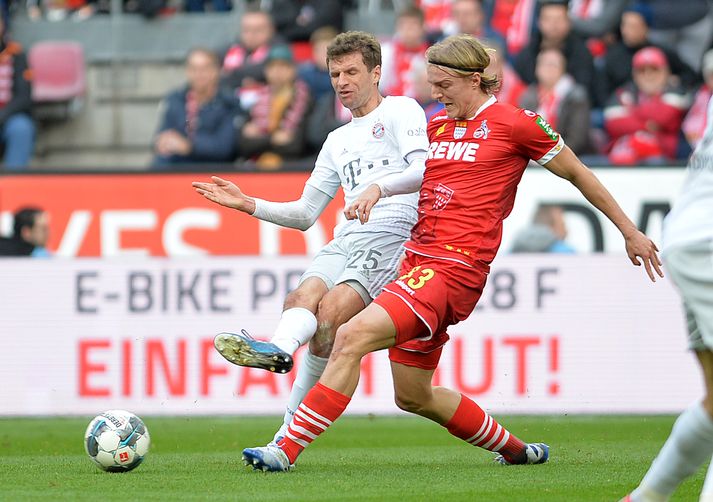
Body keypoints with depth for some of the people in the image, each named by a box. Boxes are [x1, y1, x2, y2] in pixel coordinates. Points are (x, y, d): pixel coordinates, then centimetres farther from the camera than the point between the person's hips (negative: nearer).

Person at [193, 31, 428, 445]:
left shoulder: (401, 111, 11)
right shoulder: (338, 142, 33)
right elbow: (305, 214, 31)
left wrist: (379, 189, -24)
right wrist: (249, 205, 18)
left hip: (390, 233, -6)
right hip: (345, 240, 6)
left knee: (330, 312, -27)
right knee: (304, 296, -26)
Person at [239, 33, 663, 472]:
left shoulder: (514, 123, -3)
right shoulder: (437, 125, 16)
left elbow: (577, 173, 6)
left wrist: (630, 231, 11)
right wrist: (375, 189, 9)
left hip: (454, 267, -9)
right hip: (418, 256, 9)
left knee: (353, 336, -23)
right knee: (413, 397, 13)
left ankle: (288, 449, -24)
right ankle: (516, 449, 32)